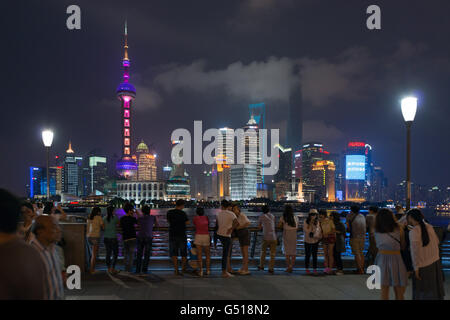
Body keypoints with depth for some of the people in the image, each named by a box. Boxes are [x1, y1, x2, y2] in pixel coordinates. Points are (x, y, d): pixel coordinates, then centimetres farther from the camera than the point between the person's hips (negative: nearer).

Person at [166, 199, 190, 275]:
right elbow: (188, 223, -3)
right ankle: (183, 268, 24)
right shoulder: (183, 213, -15)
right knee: (183, 253, 14)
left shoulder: (169, 212, -4)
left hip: (172, 235, 2)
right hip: (182, 235, -2)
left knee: (174, 253, 8)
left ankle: (176, 270, 0)